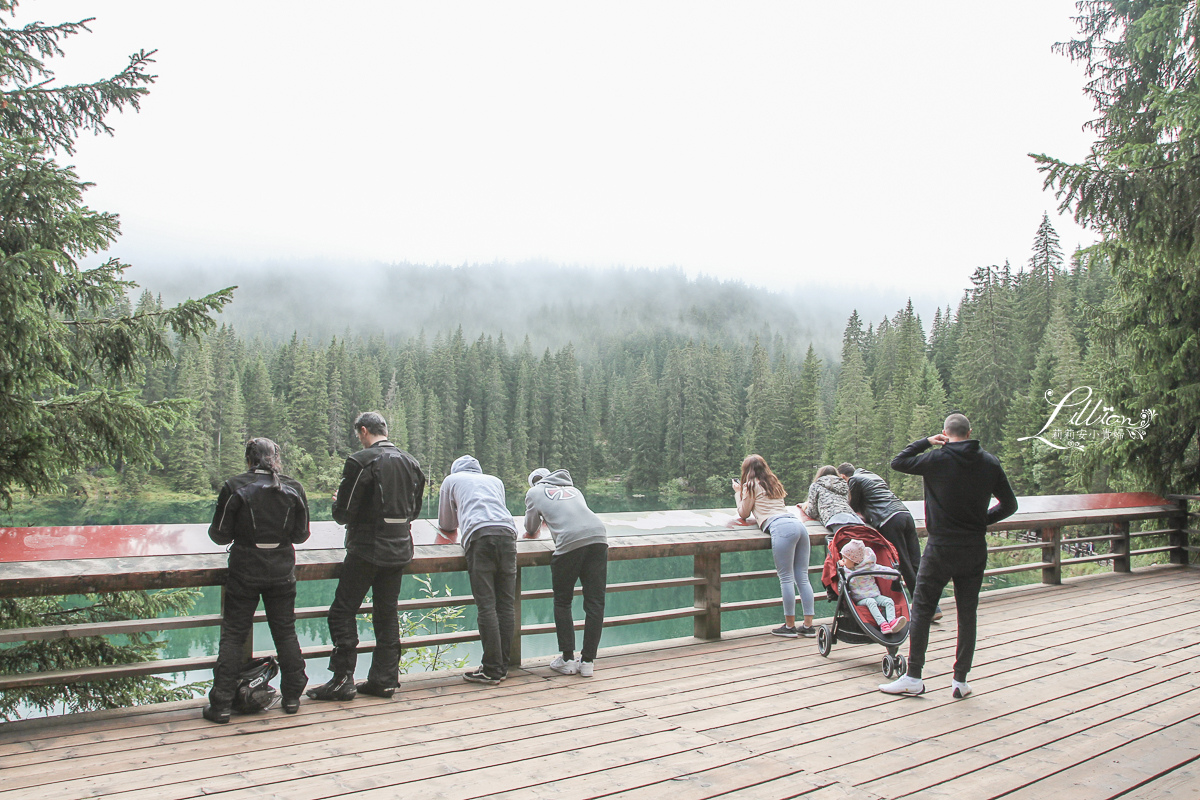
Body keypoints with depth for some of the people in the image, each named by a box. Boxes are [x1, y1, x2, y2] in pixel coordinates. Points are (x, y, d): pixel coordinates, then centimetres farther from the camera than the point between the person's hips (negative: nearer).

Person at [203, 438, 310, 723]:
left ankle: (221, 705, 8)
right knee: (286, 632, 13)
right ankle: (292, 697, 19)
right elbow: (301, 534, 5)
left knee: (233, 635, 6)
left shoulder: (234, 487, -8)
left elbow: (220, 534, -5)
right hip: (282, 571, 2)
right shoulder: (293, 489, 1)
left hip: (245, 571, -2)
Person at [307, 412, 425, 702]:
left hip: (366, 550, -6)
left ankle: (342, 680, 3)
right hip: (399, 549, 6)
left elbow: (344, 513, -12)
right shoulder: (410, 463, 6)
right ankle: (384, 679, 15)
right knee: (387, 613, 12)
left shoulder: (360, 461, -13)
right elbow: (414, 510, 14)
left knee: (343, 612, 3)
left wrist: (337, 504, 9)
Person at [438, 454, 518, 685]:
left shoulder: (451, 480, 27)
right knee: (506, 605, 5)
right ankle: (502, 667, 8)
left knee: (486, 607, -6)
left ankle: (492, 670, -7)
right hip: (507, 532, 4)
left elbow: (446, 525, 33)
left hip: (479, 536, -4)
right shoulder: (495, 481, 35)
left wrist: (456, 526, 57)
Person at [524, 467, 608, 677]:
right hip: (599, 537, 4)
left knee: (562, 603, 11)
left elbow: (531, 529, 31)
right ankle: (588, 662, 10)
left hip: (569, 542, -4)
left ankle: (567, 660, 11)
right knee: (595, 603, 7)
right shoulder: (574, 489, 33)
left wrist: (531, 531, 55)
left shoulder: (534, 492, 22)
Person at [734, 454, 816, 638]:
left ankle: (790, 626, -3)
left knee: (786, 578, -5)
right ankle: (808, 626, 5)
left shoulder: (751, 486, 11)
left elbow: (743, 514, 17)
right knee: (803, 578, 5)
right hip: (798, 524, 7)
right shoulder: (774, 484, 32)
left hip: (781, 528, -7)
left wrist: (738, 493, 28)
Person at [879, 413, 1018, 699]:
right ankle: (961, 681, 14)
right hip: (975, 551, 3)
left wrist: (925, 441, 6)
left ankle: (913, 678, 8)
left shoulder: (936, 459, -10)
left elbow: (897, 462, 2)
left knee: (921, 610, 5)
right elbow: (1009, 505, 7)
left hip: (940, 549, -3)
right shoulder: (990, 462, 1)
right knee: (967, 614, 10)